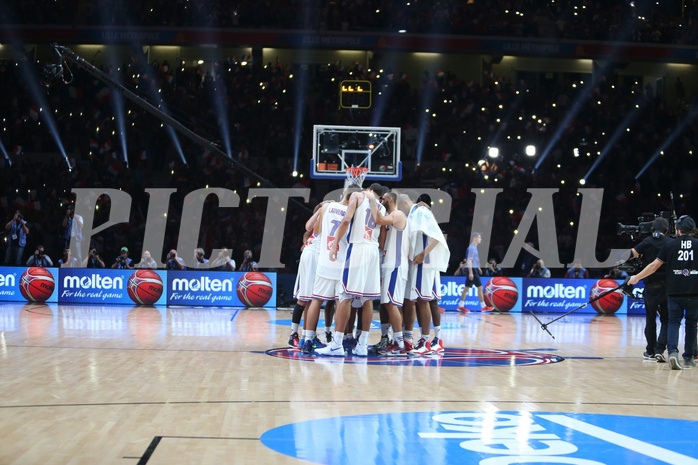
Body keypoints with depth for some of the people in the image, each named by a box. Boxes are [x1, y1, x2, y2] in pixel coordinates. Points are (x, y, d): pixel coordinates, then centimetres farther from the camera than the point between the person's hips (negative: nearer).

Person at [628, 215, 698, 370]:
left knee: (673, 322, 4)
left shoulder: (670, 245, 0)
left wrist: (637, 277, 10)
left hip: (674, 292, -1)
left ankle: (673, 351, -19)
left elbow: (654, 265, 0)